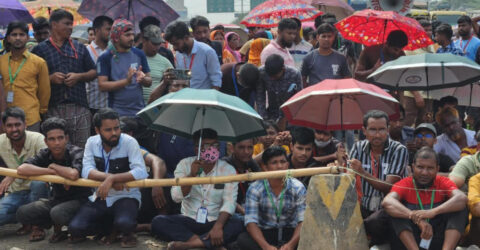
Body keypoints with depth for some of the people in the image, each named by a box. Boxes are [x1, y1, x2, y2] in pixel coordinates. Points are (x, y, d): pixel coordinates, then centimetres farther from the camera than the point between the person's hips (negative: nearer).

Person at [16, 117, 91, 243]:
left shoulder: (76, 153, -17)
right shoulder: (45, 154, -4)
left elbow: (73, 175, -38)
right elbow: (21, 169, -21)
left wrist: (53, 166, -19)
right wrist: (52, 171, -25)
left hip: (80, 199, -4)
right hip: (58, 199, 4)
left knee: (58, 213, -36)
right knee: (22, 213, -18)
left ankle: (60, 228, 0)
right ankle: (40, 225, 14)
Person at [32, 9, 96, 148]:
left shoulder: (79, 48, 15)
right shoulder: (40, 49, 6)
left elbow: (93, 72, 16)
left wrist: (78, 76, -2)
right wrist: (51, 78, -11)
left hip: (79, 106, 2)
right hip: (53, 109, -2)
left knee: (82, 149, 3)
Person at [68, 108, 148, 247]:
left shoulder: (129, 142, -12)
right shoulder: (92, 142, 0)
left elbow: (141, 172, -23)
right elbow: (86, 171, -11)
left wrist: (112, 179, -32)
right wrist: (108, 177, -28)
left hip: (125, 196, -4)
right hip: (100, 198, 4)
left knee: (125, 223, -36)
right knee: (75, 227, -18)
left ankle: (127, 233, 5)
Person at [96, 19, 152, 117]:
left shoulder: (139, 54, 10)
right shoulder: (105, 58, -3)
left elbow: (149, 82, 13)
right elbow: (102, 85, -10)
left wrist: (143, 78, -10)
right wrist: (126, 81, -19)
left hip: (139, 111, 4)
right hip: (117, 113, -4)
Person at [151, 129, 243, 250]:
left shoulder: (228, 169, -2)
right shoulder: (185, 164, 1)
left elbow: (229, 202, -13)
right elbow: (176, 197, -8)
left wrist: (218, 226, -30)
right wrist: (192, 174, -22)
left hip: (213, 222, -1)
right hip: (188, 220, 1)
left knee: (237, 224, -32)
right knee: (158, 222, -24)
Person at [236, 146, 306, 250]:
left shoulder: (298, 188, -7)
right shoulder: (255, 189, -10)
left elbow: (303, 220, -15)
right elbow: (251, 221, -18)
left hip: (290, 233, 0)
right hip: (264, 233, 0)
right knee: (242, 239, -32)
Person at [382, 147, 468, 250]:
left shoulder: (443, 182, 1)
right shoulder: (404, 184, -3)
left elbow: (462, 198, -22)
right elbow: (387, 202, -26)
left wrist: (433, 212, -38)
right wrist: (417, 218, -40)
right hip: (409, 242, -1)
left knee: (461, 208, -16)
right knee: (395, 209, -21)